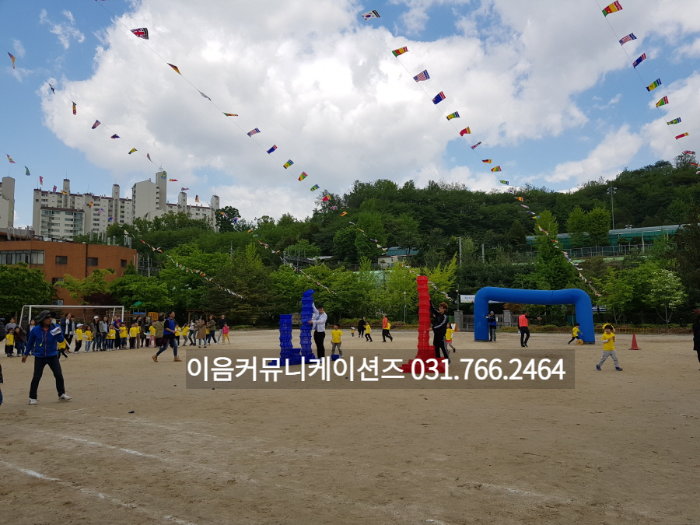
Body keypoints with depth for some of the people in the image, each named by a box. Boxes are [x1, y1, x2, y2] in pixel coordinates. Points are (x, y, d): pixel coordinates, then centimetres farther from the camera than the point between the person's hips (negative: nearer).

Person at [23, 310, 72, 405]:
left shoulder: (55, 328, -8)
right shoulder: (35, 330, -9)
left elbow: (61, 340, -15)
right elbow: (30, 342, 6)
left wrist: (58, 333, -35)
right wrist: (25, 354, 14)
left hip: (53, 356, 1)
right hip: (39, 357, -1)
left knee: (59, 375, 1)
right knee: (36, 377, -1)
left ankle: (62, 394, 17)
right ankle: (32, 397, 13)